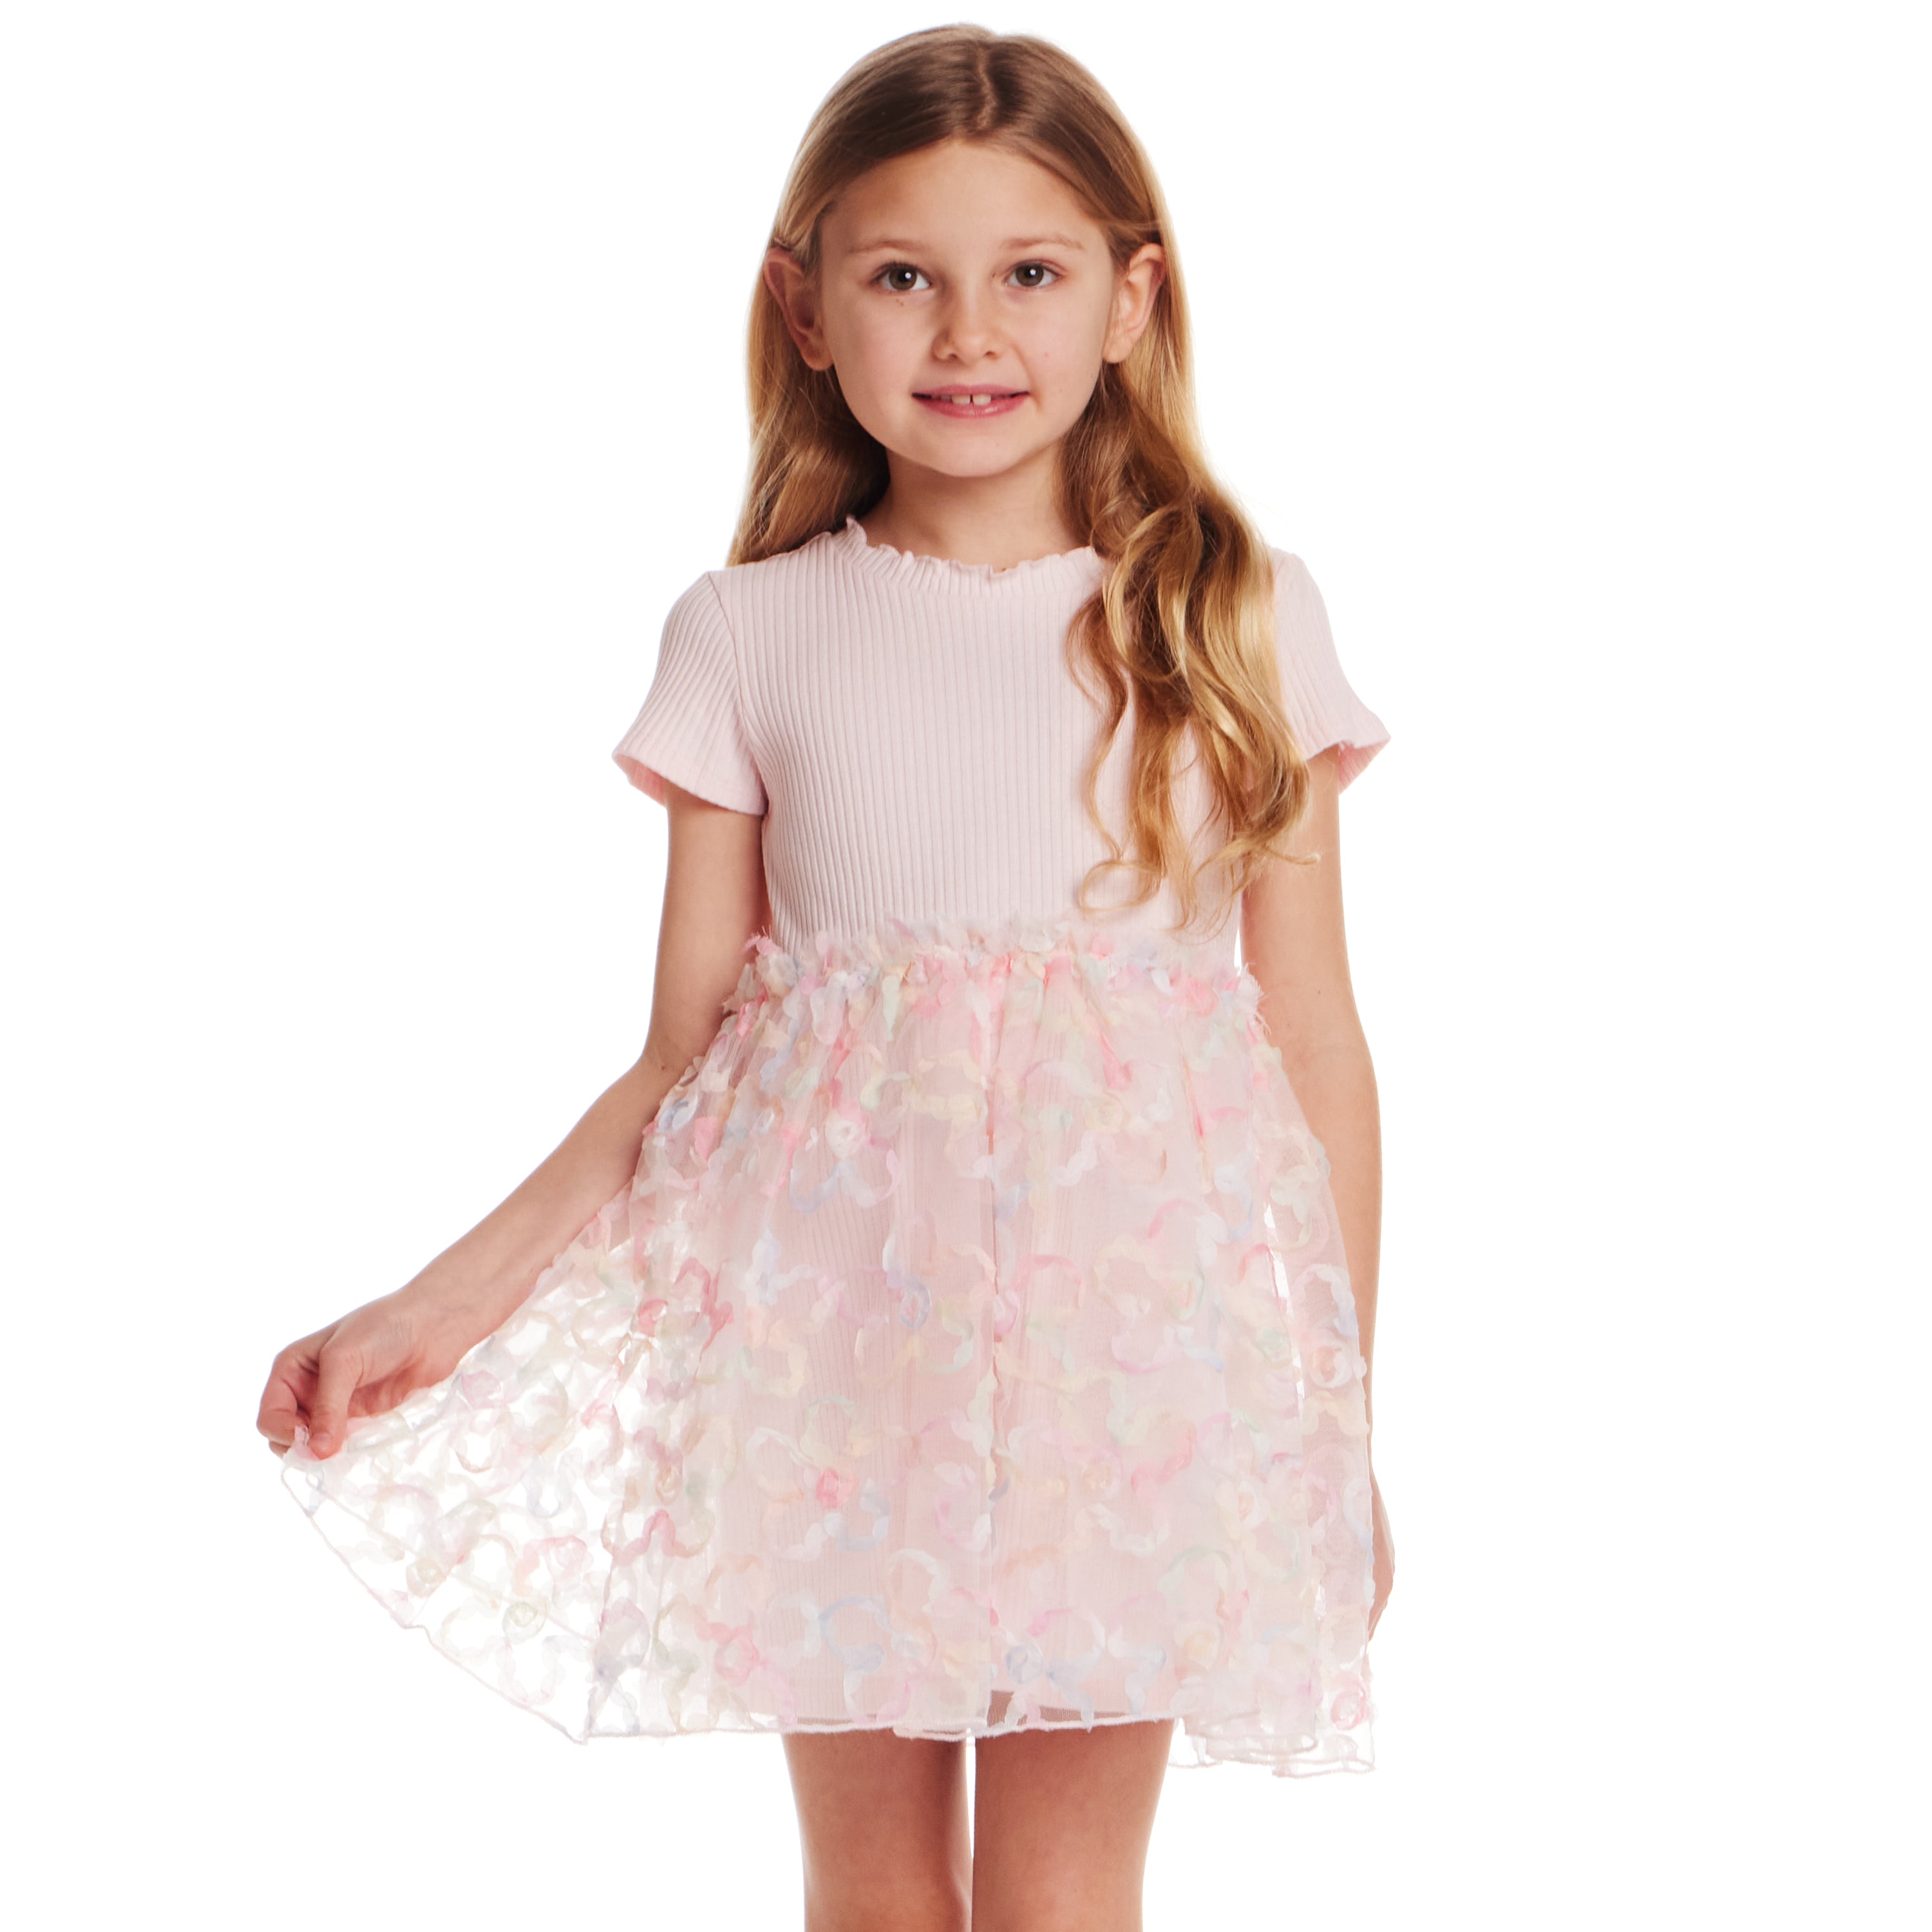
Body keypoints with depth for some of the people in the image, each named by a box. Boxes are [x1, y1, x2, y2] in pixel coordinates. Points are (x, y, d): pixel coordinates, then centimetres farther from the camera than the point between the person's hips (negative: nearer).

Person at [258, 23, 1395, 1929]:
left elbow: (1313, 1041, 4)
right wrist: (434, 1311, -2)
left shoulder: (1235, 625, 1)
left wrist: (1342, 1421, 5)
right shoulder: (749, 639, 2)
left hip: (1135, 1334, -1)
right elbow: (685, 1061, 5)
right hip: (835, 1333, 1)